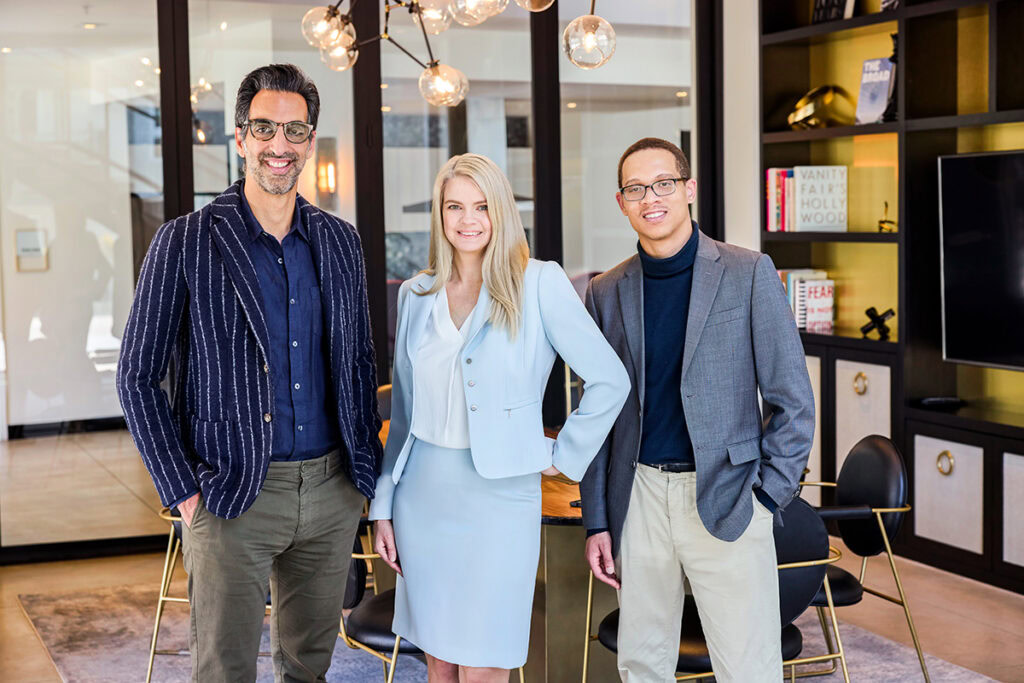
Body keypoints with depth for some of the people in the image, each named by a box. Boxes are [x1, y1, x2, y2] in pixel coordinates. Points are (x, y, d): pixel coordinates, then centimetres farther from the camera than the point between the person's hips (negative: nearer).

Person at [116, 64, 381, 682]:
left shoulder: (341, 242, 8)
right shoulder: (185, 244, -5)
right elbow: (138, 377, -3)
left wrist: (368, 469, 9)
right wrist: (184, 490, -9)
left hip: (333, 491, 4)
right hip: (234, 497, -4)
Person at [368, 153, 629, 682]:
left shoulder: (539, 284, -5)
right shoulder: (416, 295, 8)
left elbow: (609, 380, -5)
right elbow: (403, 407, 13)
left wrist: (563, 456, -3)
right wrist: (383, 505, 11)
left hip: (500, 496, -4)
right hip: (424, 493, 4)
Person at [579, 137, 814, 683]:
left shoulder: (749, 274, -1)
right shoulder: (606, 293, 8)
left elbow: (792, 398, 0)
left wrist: (767, 495, -7)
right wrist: (596, 520, 7)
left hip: (725, 496, -3)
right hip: (638, 495, 3)